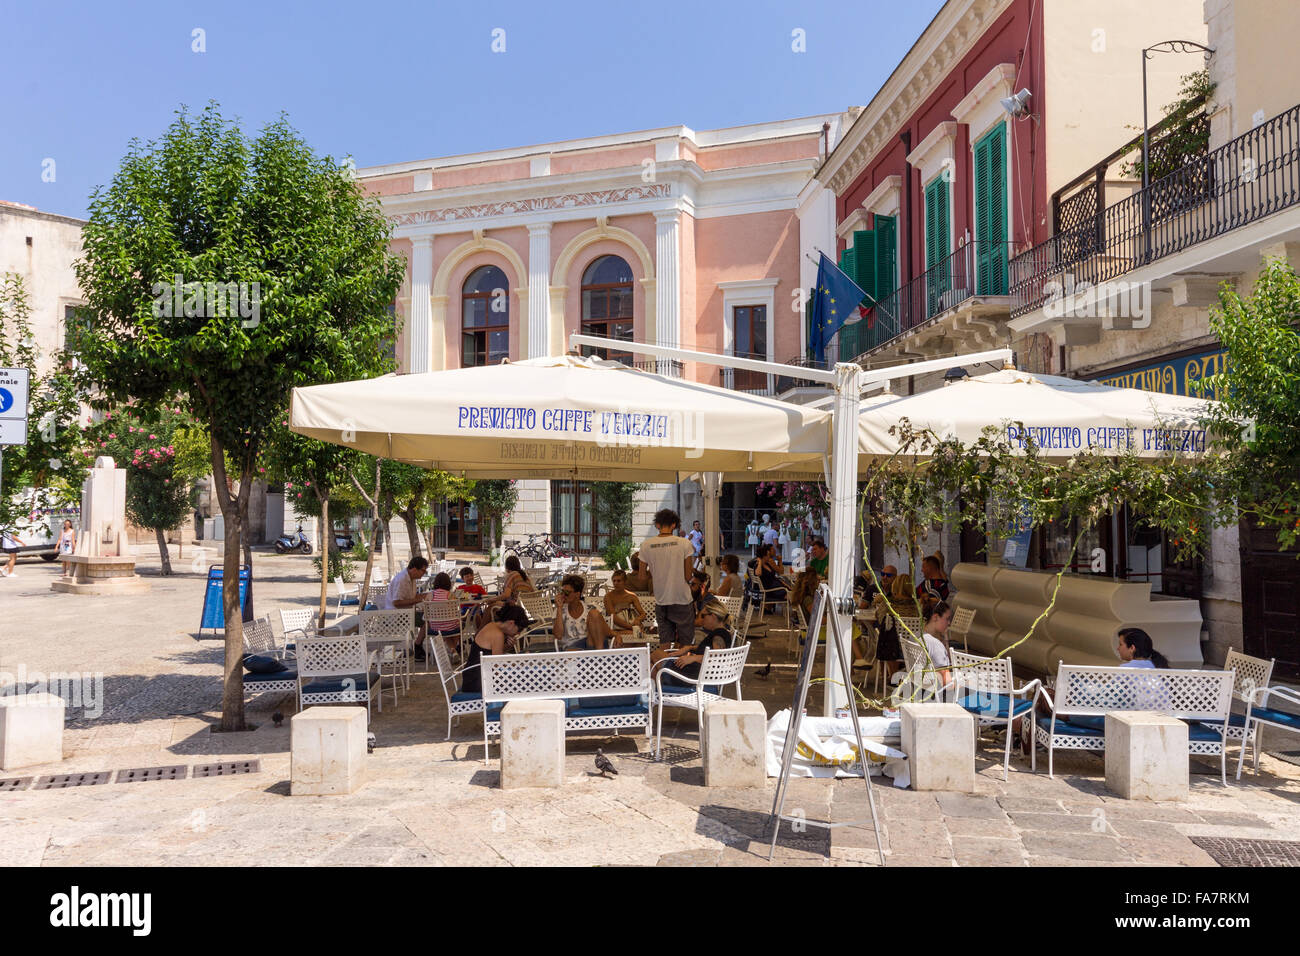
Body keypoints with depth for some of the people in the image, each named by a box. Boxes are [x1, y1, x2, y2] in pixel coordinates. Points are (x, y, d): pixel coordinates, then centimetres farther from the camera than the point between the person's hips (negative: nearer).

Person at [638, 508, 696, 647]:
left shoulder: (646, 545, -4)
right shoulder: (684, 543, -10)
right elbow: (688, 577, -8)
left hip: (660, 600, 2)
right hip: (682, 599, -2)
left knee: (665, 643, 10)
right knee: (686, 643, 9)